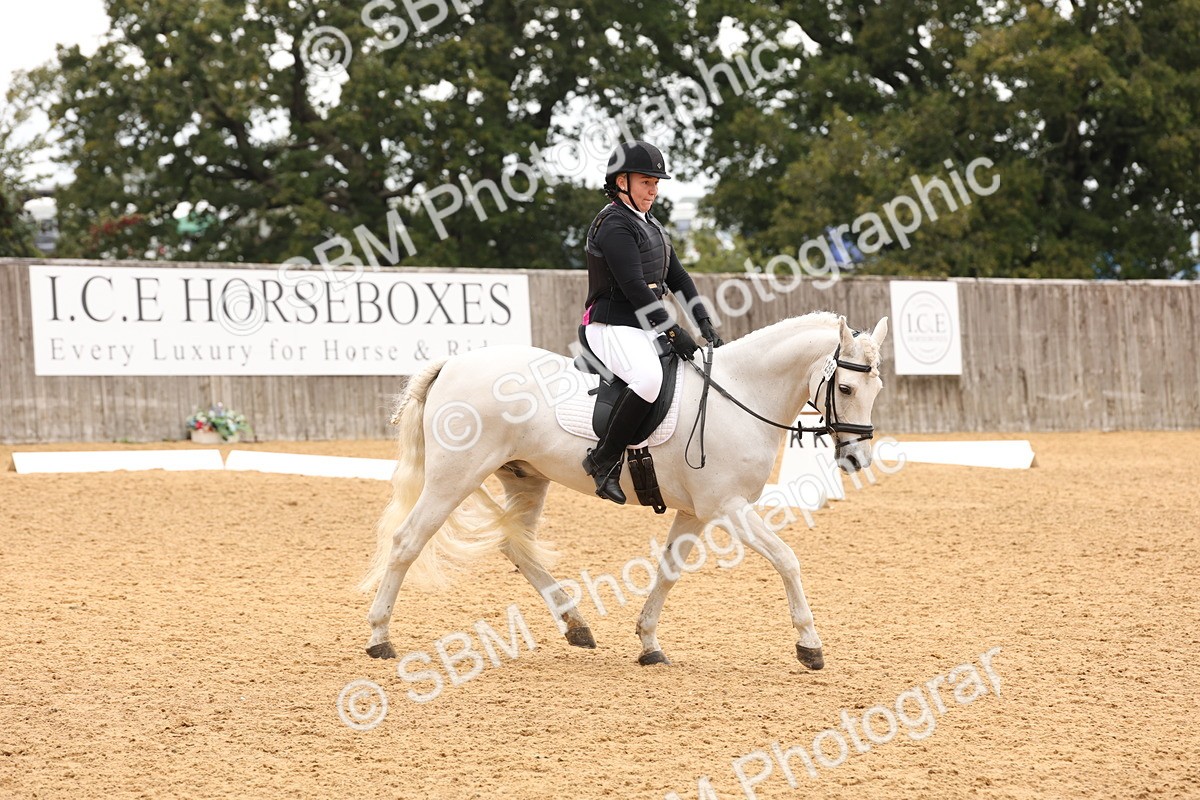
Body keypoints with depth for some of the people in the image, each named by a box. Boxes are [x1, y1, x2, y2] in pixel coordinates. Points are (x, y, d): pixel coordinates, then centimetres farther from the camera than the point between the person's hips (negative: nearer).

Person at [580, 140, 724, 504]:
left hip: (646, 328, 10)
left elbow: (678, 278, 17)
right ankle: (604, 460, -26)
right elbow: (634, 288, -20)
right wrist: (674, 331, -22)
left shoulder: (651, 225, 18)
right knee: (649, 377, -35)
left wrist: (705, 323, 5)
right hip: (613, 326, -10)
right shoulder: (614, 225, -12)